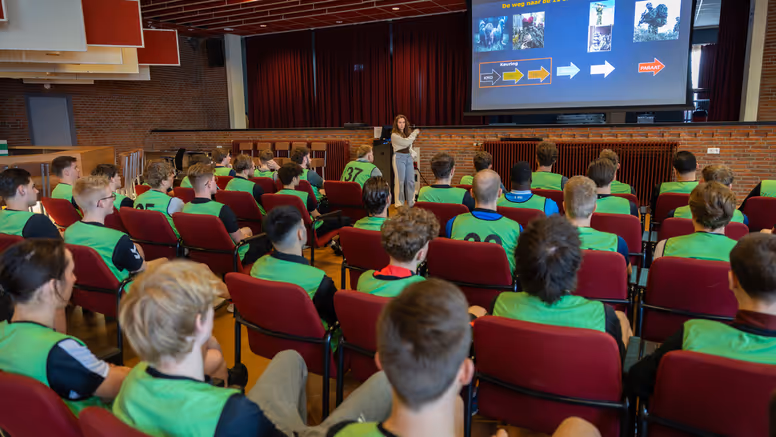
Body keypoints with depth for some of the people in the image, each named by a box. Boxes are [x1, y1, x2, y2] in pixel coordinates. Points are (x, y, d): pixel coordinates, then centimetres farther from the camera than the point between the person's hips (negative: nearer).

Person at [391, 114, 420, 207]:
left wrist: (413, 154, 4)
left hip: (409, 157, 7)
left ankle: (411, 202, 13)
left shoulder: (407, 133, 15)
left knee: (411, 181, 6)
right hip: (399, 157, -6)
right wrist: (415, 132, -6)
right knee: (400, 181, -5)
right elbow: (406, 142, -17)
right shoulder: (394, 135, -8)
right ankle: (399, 203, 2)